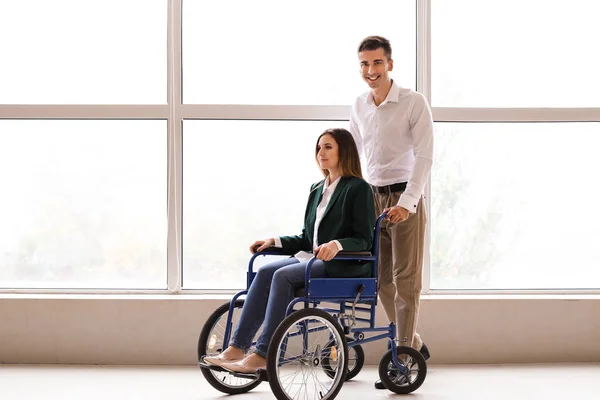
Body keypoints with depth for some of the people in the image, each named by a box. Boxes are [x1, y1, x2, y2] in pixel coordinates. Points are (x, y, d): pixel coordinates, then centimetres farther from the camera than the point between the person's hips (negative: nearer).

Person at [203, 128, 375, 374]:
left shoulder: (358, 188, -4)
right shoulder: (317, 189, 19)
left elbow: (364, 240, -10)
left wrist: (337, 244, -29)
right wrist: (275, 241, 6)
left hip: (344, 265, -7)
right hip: (313, 259, 7)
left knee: (283, 276, -29)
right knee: (265, 272, -18)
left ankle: (263, 355, -28)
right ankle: (237, 348, -22)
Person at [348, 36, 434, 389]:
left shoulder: (414, 102, -9)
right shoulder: (359, 107, 9)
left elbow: (424, 157, -14)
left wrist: (407, 202, -23)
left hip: (404, 199, -6)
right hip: (372, 197, 6)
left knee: (406, 280, -4)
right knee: (382, 280, 10)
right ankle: (415, 344, 25)